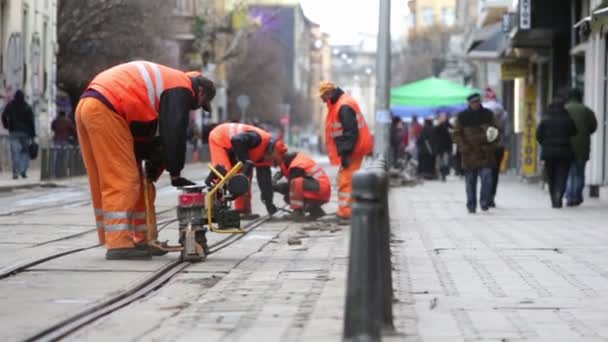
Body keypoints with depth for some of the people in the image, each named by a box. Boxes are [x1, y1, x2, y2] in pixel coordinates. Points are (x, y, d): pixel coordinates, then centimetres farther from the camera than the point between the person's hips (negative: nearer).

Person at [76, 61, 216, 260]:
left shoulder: (165, 81, 29)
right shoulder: (181, 88, 0)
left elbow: (146, 131, 27)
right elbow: (174, 134, -9)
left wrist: (152, 167, 20)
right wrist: (176, 174, -2)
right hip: (105, 110, -10)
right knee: (122, 182, -9)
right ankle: (119, 245, -12)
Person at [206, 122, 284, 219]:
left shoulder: (265, 156, -2)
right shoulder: (259, 138, -31)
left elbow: (265, 180, 2)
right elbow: (237, 140, -40)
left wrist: (268, 202, -1)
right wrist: (245, 161, -33)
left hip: (231, 149, 9)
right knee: (223, 171, -24)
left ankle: (242, 210, 7)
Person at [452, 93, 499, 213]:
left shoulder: (488, 114, 7)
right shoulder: (462, 117, 2)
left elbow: (495, 130, 15)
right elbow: (456, 134, 4)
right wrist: (464, 146, -11)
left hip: (485, 154, 0)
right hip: (469, 153, 0)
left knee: (486, 177, -15)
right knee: (470, 181, 5)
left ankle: (485, 203, -7)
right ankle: (471, 206, 14)